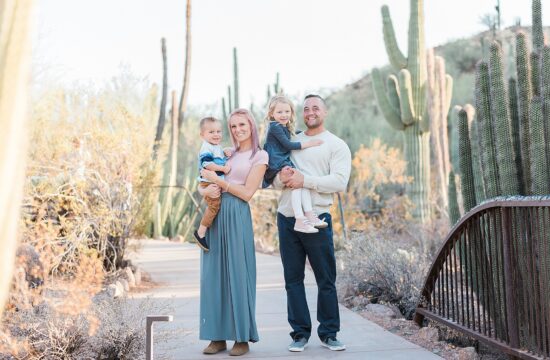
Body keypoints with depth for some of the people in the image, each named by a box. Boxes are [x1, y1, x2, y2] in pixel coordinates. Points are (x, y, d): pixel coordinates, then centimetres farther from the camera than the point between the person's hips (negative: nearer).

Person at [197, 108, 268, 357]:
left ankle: (242, 337, 6)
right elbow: (201, 184, 16)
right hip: (214, 215, 5)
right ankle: (218, 336, 11)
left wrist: (217, 180, -6)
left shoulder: (260, 156, 3)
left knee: (237, 273, -3)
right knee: (213, 274, 4)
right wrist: (206, 190, -7)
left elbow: (247, 193, -6)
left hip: (236, 216, -5)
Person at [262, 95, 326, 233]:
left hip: (285, 162, 8)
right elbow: (287, 144, -13)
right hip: (276, 165, -8)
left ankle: (309, 215, -17)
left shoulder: (286, 128, 20)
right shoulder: (275, 127, -8)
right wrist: (309, 143, -11)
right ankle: (300, 220, -25)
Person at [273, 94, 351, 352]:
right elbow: (273, 179, 13)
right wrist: (281, 178, -11)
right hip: (286, 217, 4)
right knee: (293, 279, 6)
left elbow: (339, 181, -10)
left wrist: (304, 180, -17)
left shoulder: (337, 145, 5)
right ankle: (300, 333, 15)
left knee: (326, 279, 1)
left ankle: (328, 333, 14)